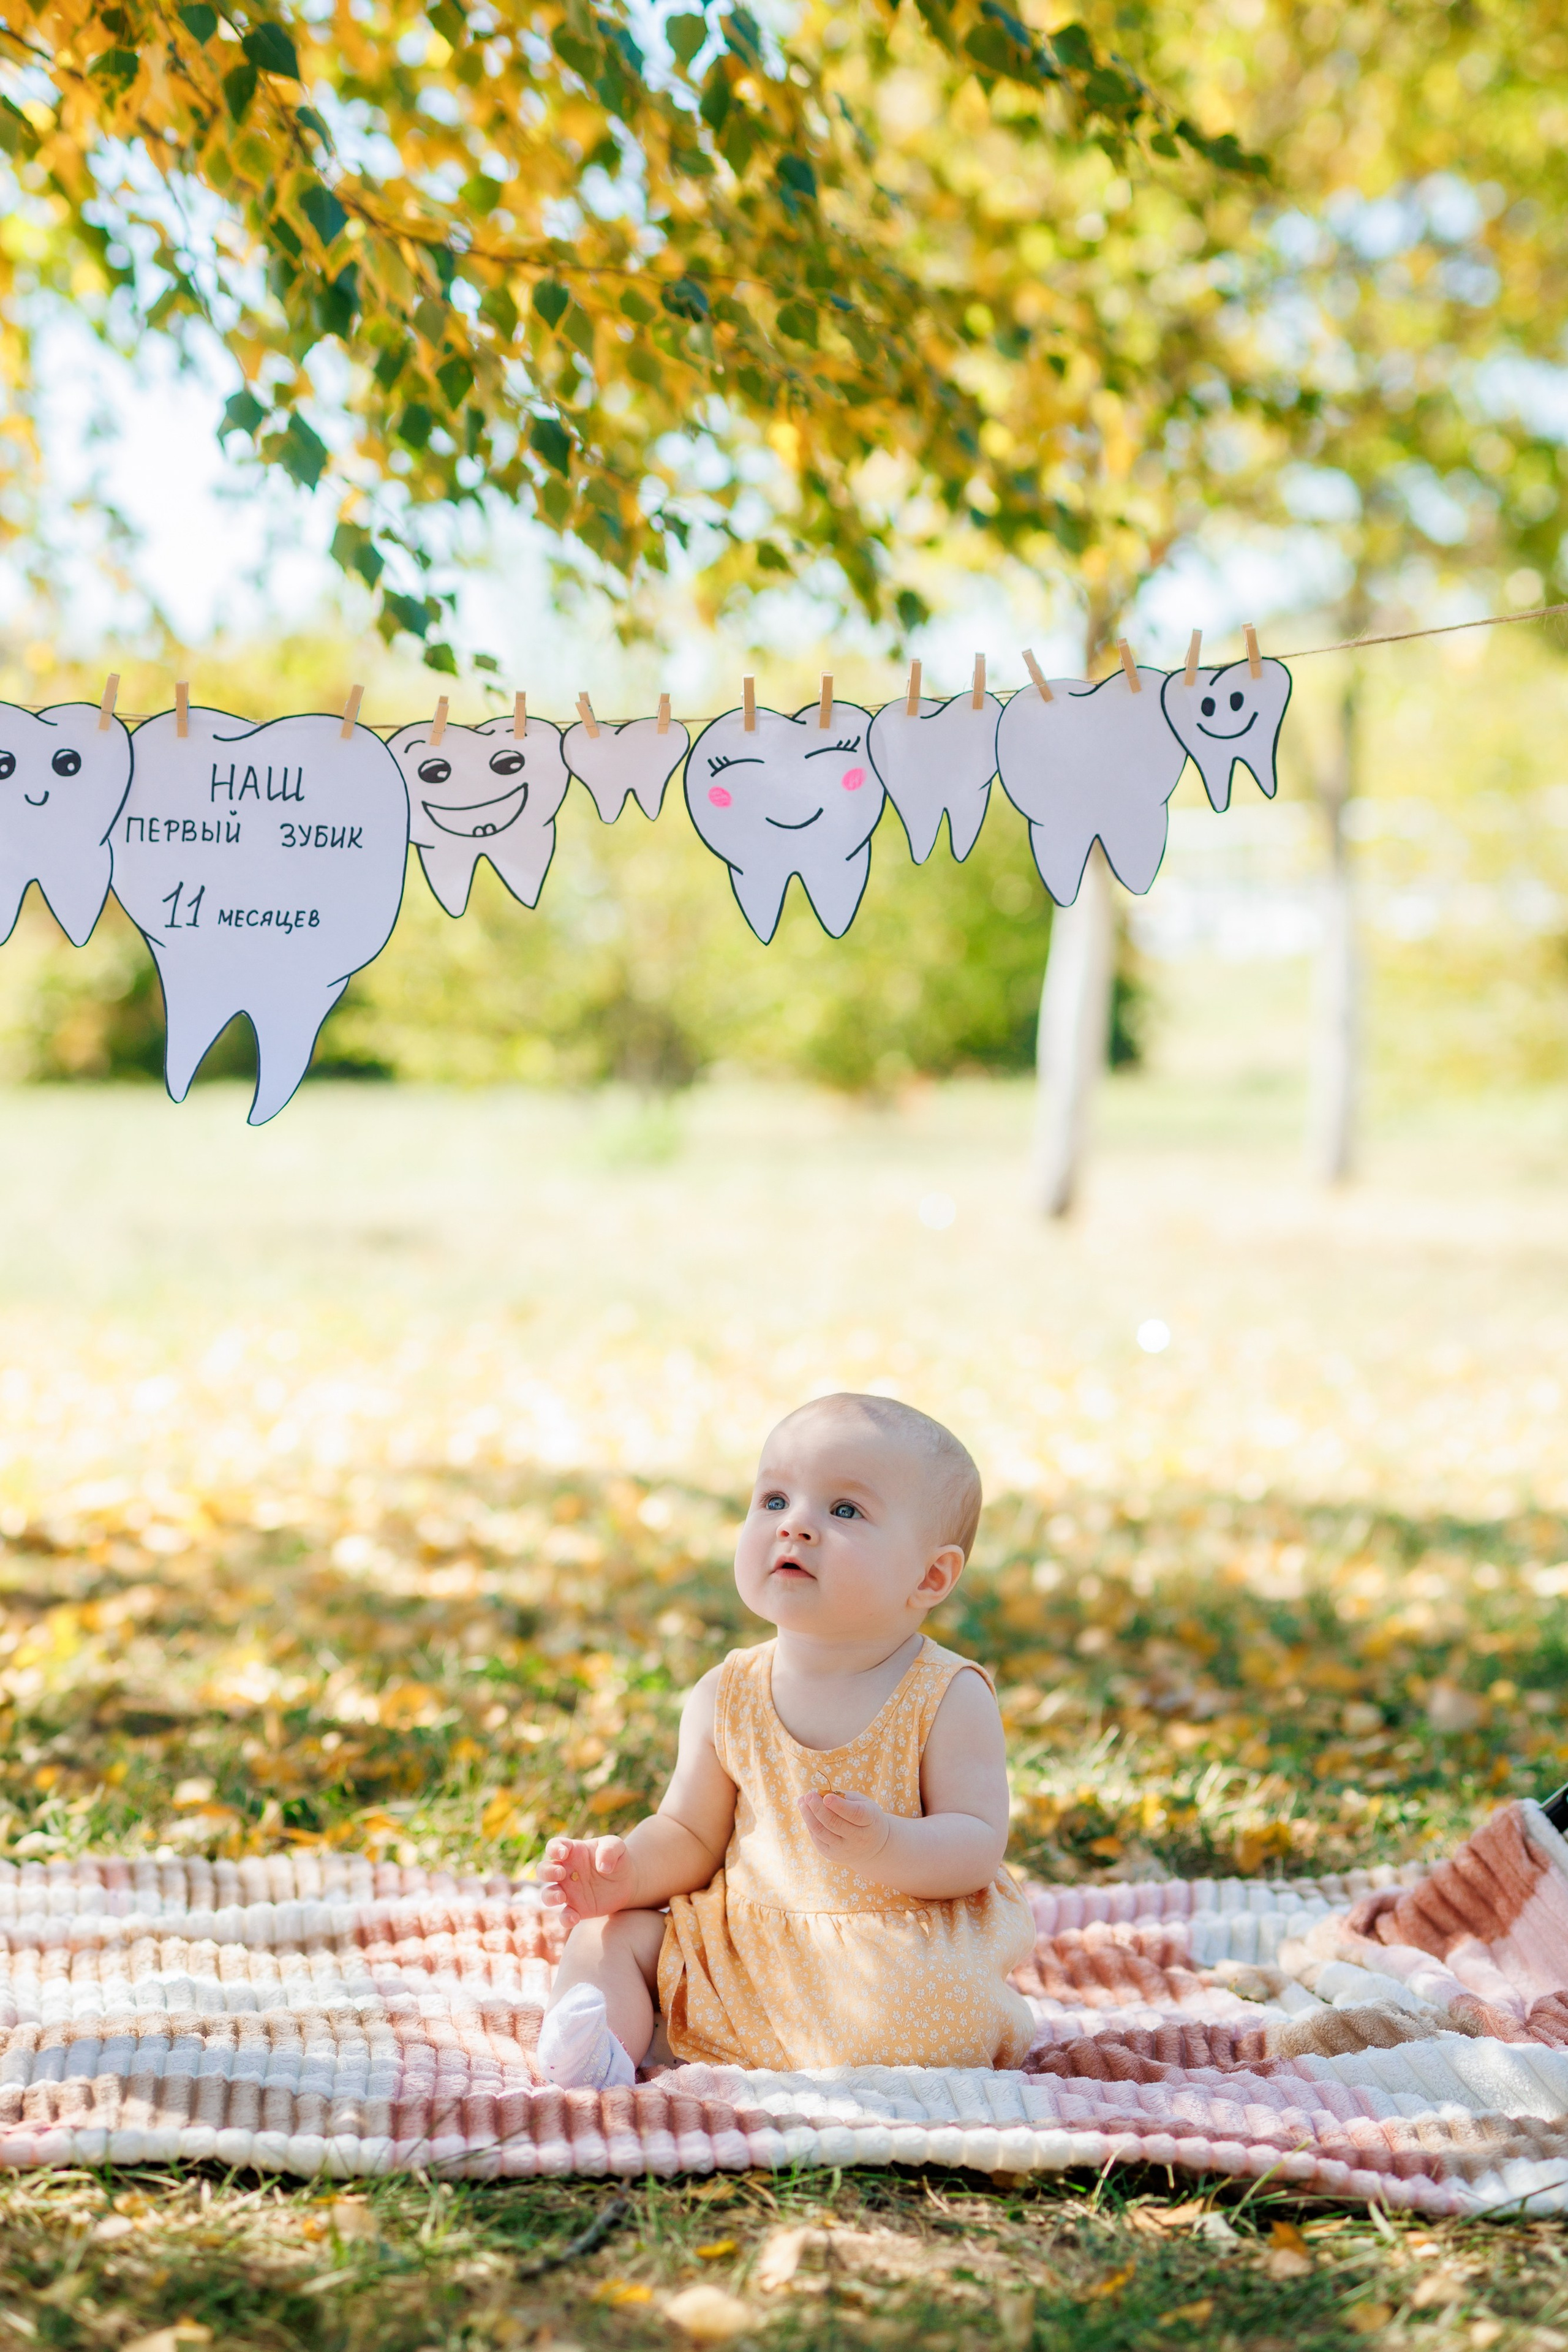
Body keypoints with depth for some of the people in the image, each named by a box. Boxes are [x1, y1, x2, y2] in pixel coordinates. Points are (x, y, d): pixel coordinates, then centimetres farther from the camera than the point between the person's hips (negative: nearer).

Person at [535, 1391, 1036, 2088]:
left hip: (908, 1949, -5)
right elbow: (692, 1836, 11)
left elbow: (979, 1848, -13)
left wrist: (886, 1847, -34)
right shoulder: (726, 1698, 3)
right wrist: (630, 1869, -12)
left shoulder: (948, 1698, -8)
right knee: (610, 1937, -9)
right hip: (744, 1945, 5)